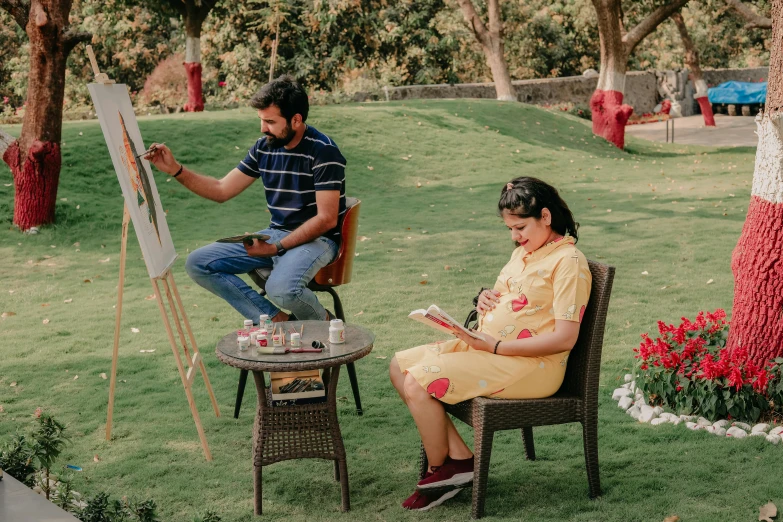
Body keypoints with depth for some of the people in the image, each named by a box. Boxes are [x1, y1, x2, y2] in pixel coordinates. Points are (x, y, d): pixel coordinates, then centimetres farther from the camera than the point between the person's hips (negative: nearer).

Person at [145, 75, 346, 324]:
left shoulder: (323, 151, -16)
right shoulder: (264, 147, 5)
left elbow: (327, 219, -19)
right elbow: (222, 190, 10)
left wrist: (276, 248, -23)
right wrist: (175, 169, -2)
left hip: (317, 238, -7)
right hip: (275, 235, 8)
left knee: (281, 288, -38)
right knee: (198, 263, -6)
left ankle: (323, 323, -2)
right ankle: (276, 319, -5)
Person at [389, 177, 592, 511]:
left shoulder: (568, 262, -14)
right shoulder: (523, 251, 14)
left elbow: (564, 338, -20)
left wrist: (495, 346, -22)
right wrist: (487, 298, 2)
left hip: (529, 365, -10)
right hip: (485, 346, 10)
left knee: (417, 382, -20)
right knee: (400, 365, 0)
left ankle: (440, 472, 3)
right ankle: (459, 458, -1)